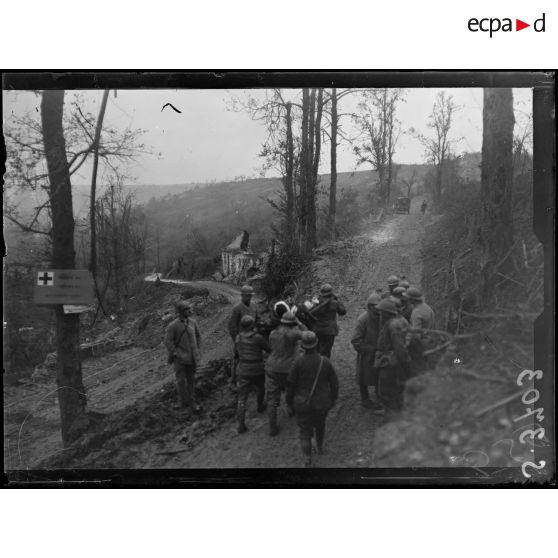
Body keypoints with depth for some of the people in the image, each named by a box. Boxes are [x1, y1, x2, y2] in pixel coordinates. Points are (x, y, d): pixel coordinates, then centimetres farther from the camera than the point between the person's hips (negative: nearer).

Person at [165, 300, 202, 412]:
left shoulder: (192, 322, 1)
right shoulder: (173, 325, -13)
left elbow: (198, 335, 14)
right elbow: (168, 341, -11)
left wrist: (198, 350, 10)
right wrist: (174, 354, -13)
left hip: (192, 357, 4)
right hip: (180, 358, -4)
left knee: (190, 379, 11)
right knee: (181, 380, 2)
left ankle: (191, 401, 21)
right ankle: (184, 401, 17)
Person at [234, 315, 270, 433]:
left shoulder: (238, 338, -2)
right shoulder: (258, 338, -18)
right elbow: (270, 350, -8)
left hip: (243, 371, 2)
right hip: (257, 371, -2)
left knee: (242, 398, 4)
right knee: (260, 388, 29)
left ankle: (241, 425, -2)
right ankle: (260, 406, 53)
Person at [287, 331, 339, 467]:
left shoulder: (299, 362, -19)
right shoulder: (325, 362, -14)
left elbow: (291, 383, -9)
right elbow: (334, 383, -5)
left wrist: (289, 400, 7)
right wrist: (333, 399, 12)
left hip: (302, 403, -2)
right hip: (321, 403, 3)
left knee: (305, 431, 8)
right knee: (320, 424, 28)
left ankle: (308, 461, 1)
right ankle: (320, 447, 50)